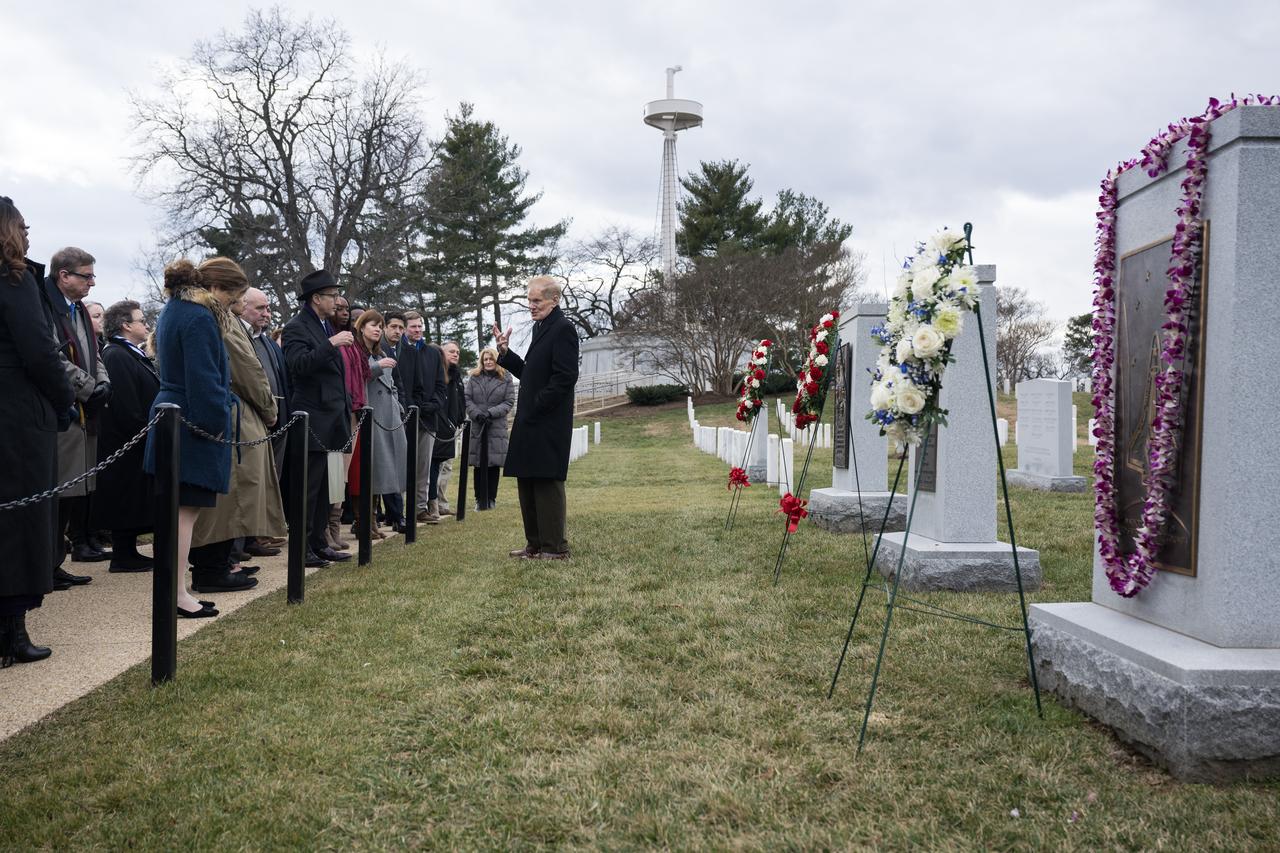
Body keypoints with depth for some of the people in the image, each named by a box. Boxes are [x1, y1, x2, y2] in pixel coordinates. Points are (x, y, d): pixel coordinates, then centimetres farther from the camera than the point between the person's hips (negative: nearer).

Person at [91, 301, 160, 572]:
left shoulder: (132, 355, 17)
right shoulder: (117, 356, -15)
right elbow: (126, 406, -22)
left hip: (140, 442, 10)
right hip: (129, 443, -10)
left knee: (135, 501, 13)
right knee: (127, 498, -3)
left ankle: (128, 552, 20)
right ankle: (122, 556, 4)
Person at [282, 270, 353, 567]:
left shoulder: (327, 326, 17)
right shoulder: (296, 328, -8)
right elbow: (298, 364, -24)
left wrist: (346, 407, 19)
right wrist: (331, 344, -27)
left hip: (331, 418, 8)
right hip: (313, 421, -8)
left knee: (324, 487, 12)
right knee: (310, 486, -4)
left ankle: (319, 543, 20)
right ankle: (302, 548, 4)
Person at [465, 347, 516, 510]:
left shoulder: (506, 379, 6)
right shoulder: (474, 378, 10)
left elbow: (509, 402, 0)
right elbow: (467, 399, 4)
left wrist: (491, 413, -11)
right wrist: (477, 413, -12)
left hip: (497, 428, -1)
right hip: (476, 427, 1)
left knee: (494, 464, -1)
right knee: (479, 464, 1)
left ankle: (491, 499, 7)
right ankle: (480, 500, 6)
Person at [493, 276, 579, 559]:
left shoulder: (563, 329, -12)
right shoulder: (540, 327, 17)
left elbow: (565, 376, -19)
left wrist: (535, 407, -17)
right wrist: (505, 352, 6)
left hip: (548, 423, -10)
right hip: (531, 421, 10)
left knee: (547, 483, -5)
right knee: (527, 482, 13)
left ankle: (555, 547, 3)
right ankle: (535, 544, 21)